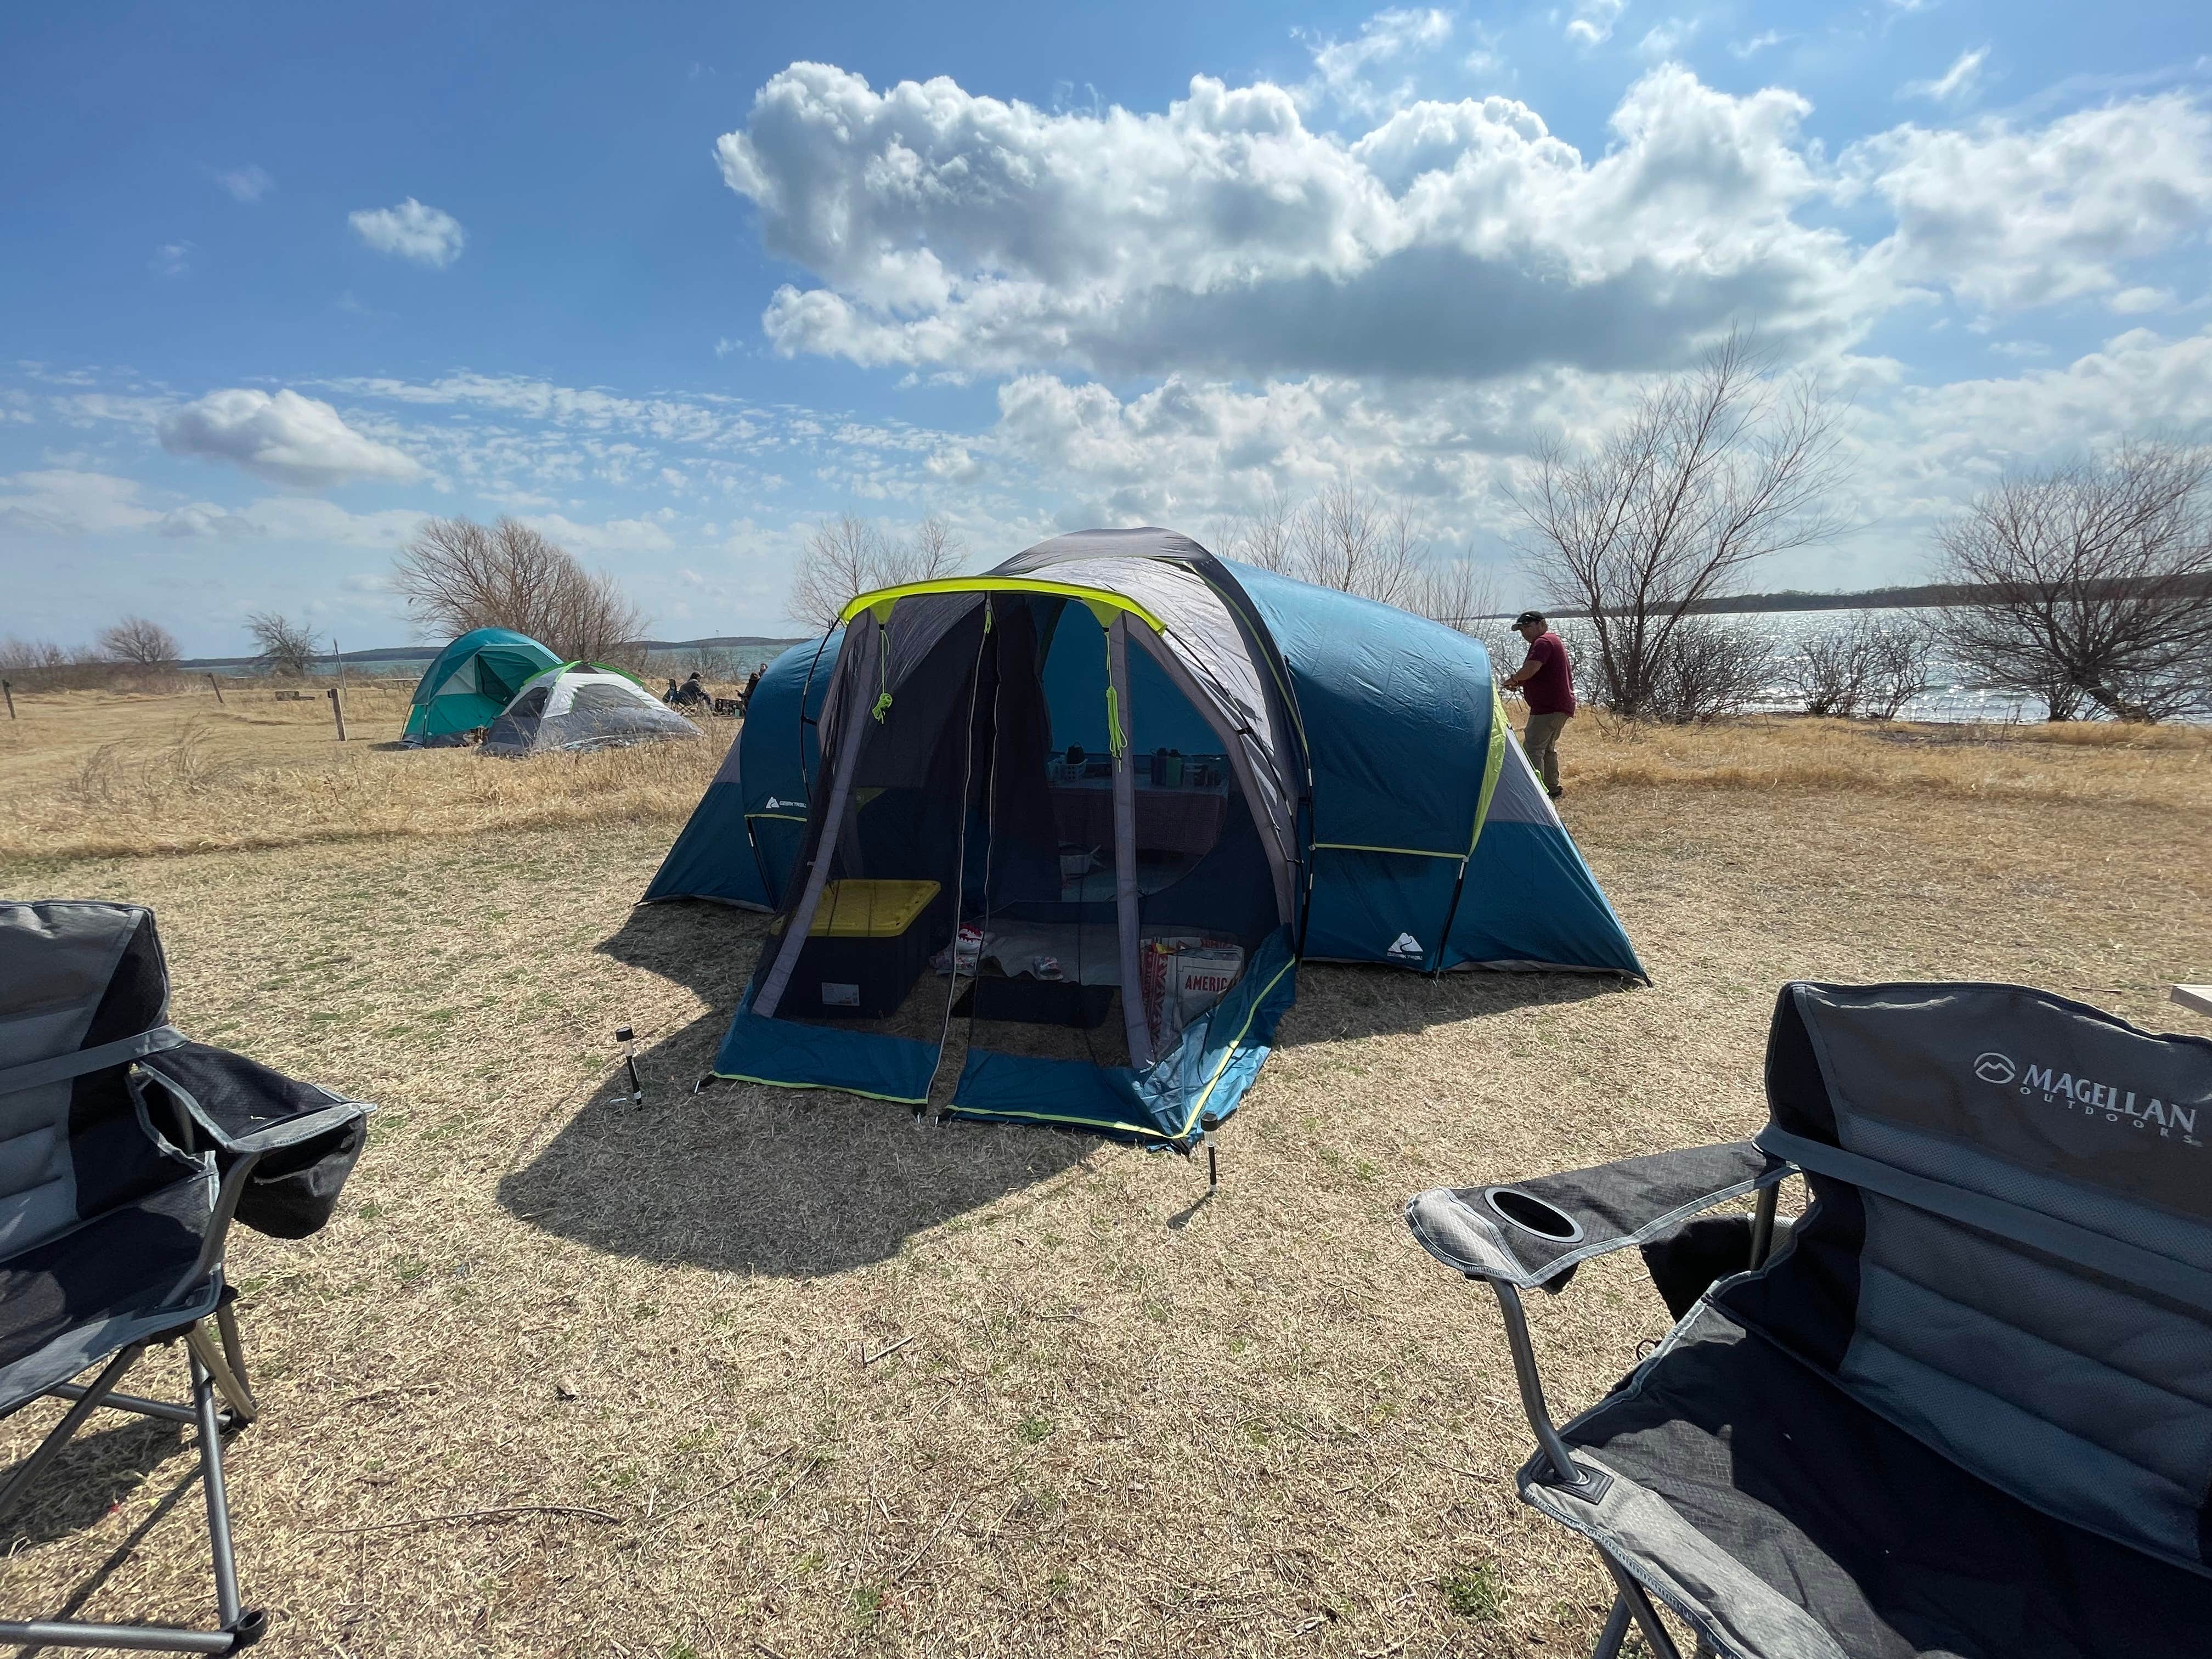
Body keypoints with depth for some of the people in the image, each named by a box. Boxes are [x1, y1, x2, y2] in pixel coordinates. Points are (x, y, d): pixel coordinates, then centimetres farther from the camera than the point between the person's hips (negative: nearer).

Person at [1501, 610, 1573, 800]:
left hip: (1548, 708, -11)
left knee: (1532, 749, -14)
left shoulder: (1543, 642, -13)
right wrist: (1520, 683, 12)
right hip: (1560, 706, 11)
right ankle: (1552, 790, 31)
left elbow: (1531, 669, -28)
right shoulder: (1554, 640, 21)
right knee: (1547, 748, 21)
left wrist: (1513, 680, -9)